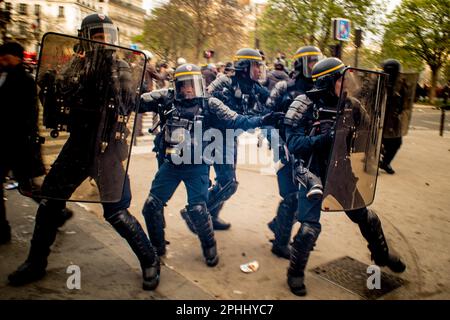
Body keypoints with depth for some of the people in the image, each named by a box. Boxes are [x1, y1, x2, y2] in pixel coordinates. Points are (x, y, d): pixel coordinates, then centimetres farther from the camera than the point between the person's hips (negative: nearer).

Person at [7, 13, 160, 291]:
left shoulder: (121, 68, -1)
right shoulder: (77, 65, 8)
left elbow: (129, 101, -16)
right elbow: (61, 93, -5)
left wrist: (111, 70, -23)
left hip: (108, 149, -4)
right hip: (78, 145, 4)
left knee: (116, 212, -5)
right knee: (49, 202, 10)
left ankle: (150, 260, 14)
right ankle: (36, 262, 30)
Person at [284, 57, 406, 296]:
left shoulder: (347, 105, -1)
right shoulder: (304, 107, -16)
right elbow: (294, 145, -23)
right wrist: (327, 137, -33)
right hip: (313, 175, -5)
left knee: (366, 217, 17)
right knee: (310, 227, -9)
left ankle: (382, 256, 45)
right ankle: (295, 273, 16)